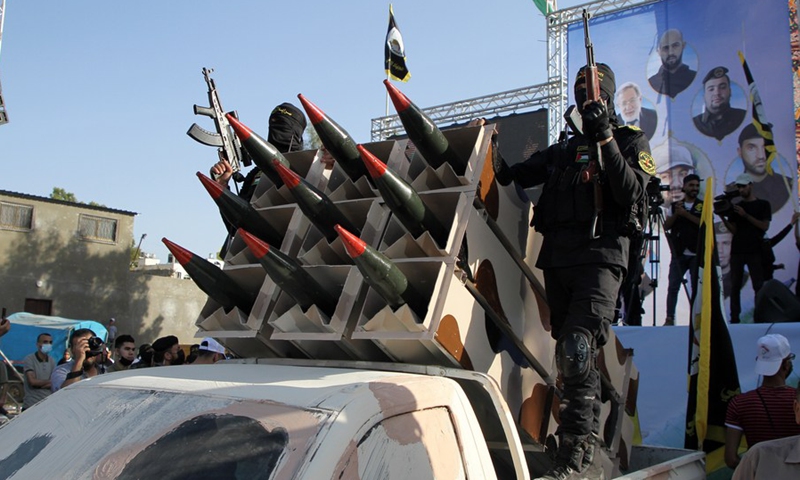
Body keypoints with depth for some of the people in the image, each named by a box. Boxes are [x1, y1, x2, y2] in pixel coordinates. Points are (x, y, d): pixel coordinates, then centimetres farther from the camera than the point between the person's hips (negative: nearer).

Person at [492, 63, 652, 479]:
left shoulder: (631, 142, 9)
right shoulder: (562, 151, 23)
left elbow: (630, 192, -9)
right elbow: (511, 176, 21)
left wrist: (605, 139, -15)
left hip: (600, 256, -6)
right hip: (557, 257, 6)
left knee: (576, 349, -21)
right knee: (573, 354, 10)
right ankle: (589, 443, 23)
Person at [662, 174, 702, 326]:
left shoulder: (703, 206, 9)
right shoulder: (675, 206, 13)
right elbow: (666, 226, 7)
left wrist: (686, 214, -13)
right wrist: (676, 214, -8)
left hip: (697, 254, -1)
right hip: (679, 253, 1)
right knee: (673, 287, -3)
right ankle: (669, 318, -1)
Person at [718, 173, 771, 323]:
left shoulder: (763, 205, 7)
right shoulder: (735, 207, 14)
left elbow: (765, 226, -5)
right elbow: (734, 230, 7)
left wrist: (746, 215, -13)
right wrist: (723, 218, -9)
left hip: (755, 251, -3)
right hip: (737, 250, 3)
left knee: (758, 286, -6)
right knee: (735, 286, 0)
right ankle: (734, 318, 2)